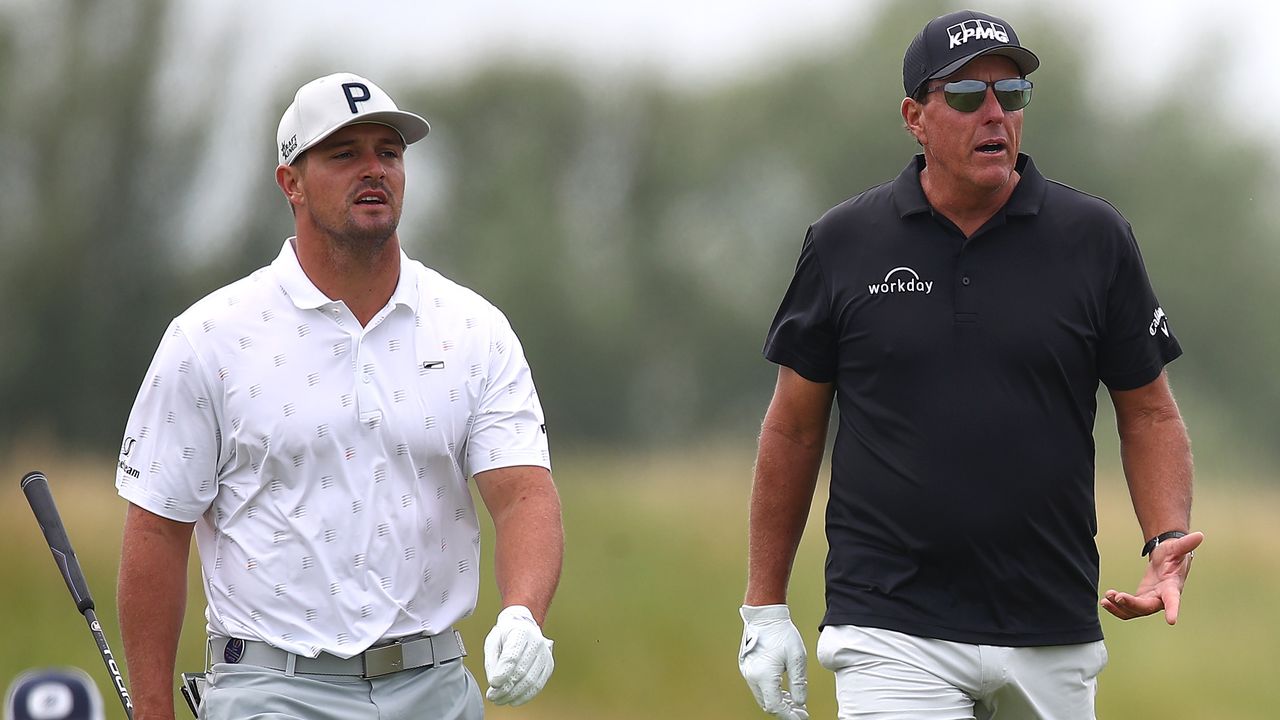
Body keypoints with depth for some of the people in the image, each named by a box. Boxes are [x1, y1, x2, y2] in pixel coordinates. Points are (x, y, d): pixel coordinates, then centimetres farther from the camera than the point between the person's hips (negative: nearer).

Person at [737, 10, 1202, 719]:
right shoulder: (843, 243, 3)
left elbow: (1148, 411, 9)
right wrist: (764, 608, 9)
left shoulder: (1095, 239, 4)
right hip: (892, 630, -2)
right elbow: (794, 427, 9)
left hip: (1052, 635, 2)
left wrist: (1167, 543, -9)